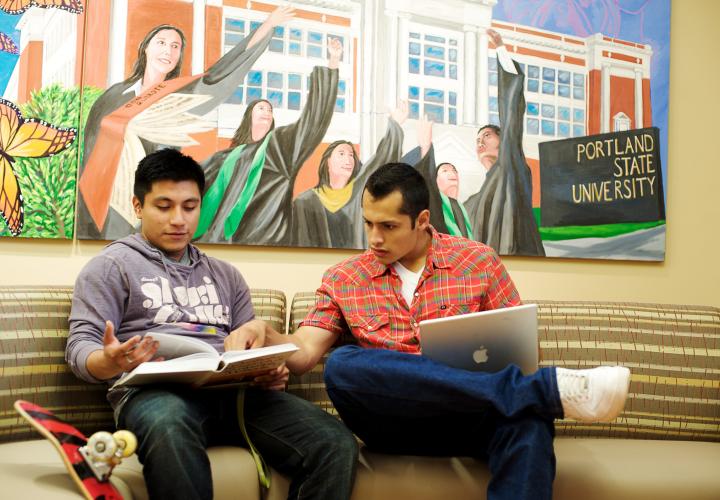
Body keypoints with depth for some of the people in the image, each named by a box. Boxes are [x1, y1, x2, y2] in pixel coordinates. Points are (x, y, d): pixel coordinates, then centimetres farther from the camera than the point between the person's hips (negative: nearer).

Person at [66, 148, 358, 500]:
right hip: (156, 392, -4)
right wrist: (111, 361, -21)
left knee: (335, 443, -22)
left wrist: (269, 371, -1)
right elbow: (80, 346, 5)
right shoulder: (112, 265, 14)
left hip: (235, 390, 4)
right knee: (171, 434, -43)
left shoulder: (225, 275, 28)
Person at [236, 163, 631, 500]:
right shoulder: (342, 280, 9)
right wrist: (265, 336, -19)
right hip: (398, 422, 2)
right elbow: (303, 354, 3)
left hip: (474, 415, -1)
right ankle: (548, 389, -36)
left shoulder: (478, 261, 7)